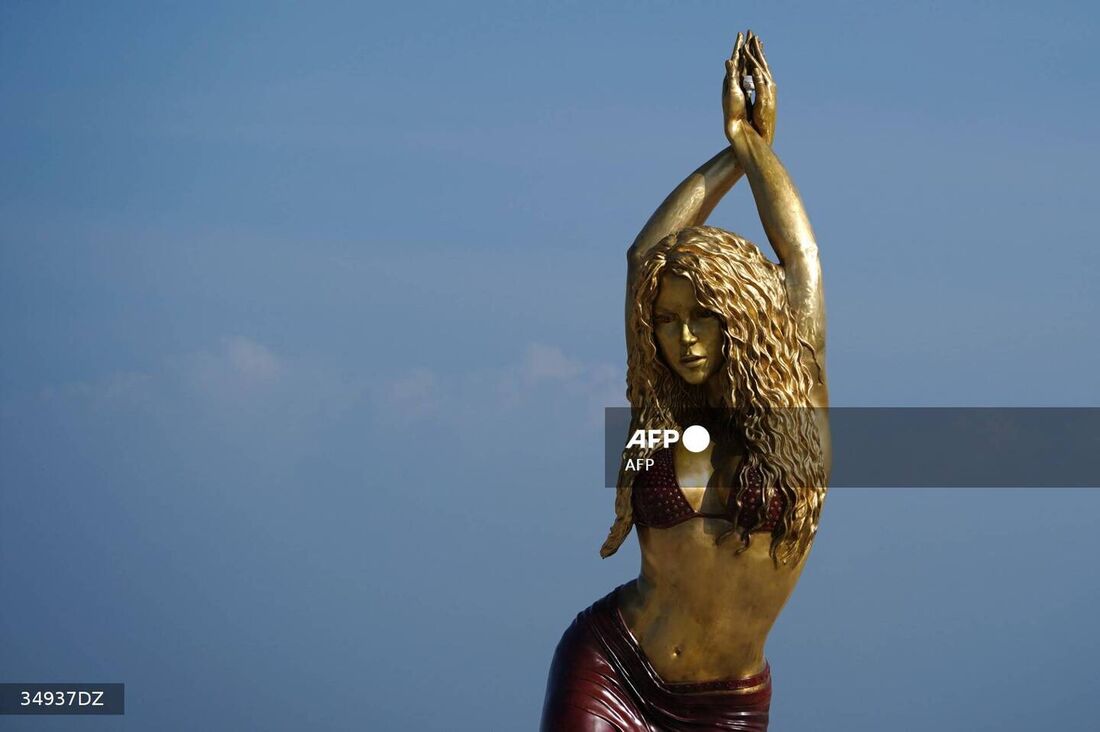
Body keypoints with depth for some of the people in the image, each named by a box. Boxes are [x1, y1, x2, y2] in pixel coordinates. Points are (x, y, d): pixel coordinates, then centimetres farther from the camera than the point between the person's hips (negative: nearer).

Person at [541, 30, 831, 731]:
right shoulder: (660, 415, 5)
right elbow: (645, 257, 9)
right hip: (611, 668, -1)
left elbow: (800, 259, 2)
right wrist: (732, 152, 16)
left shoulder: (794, 413, 1)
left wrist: (757, 145, 13)